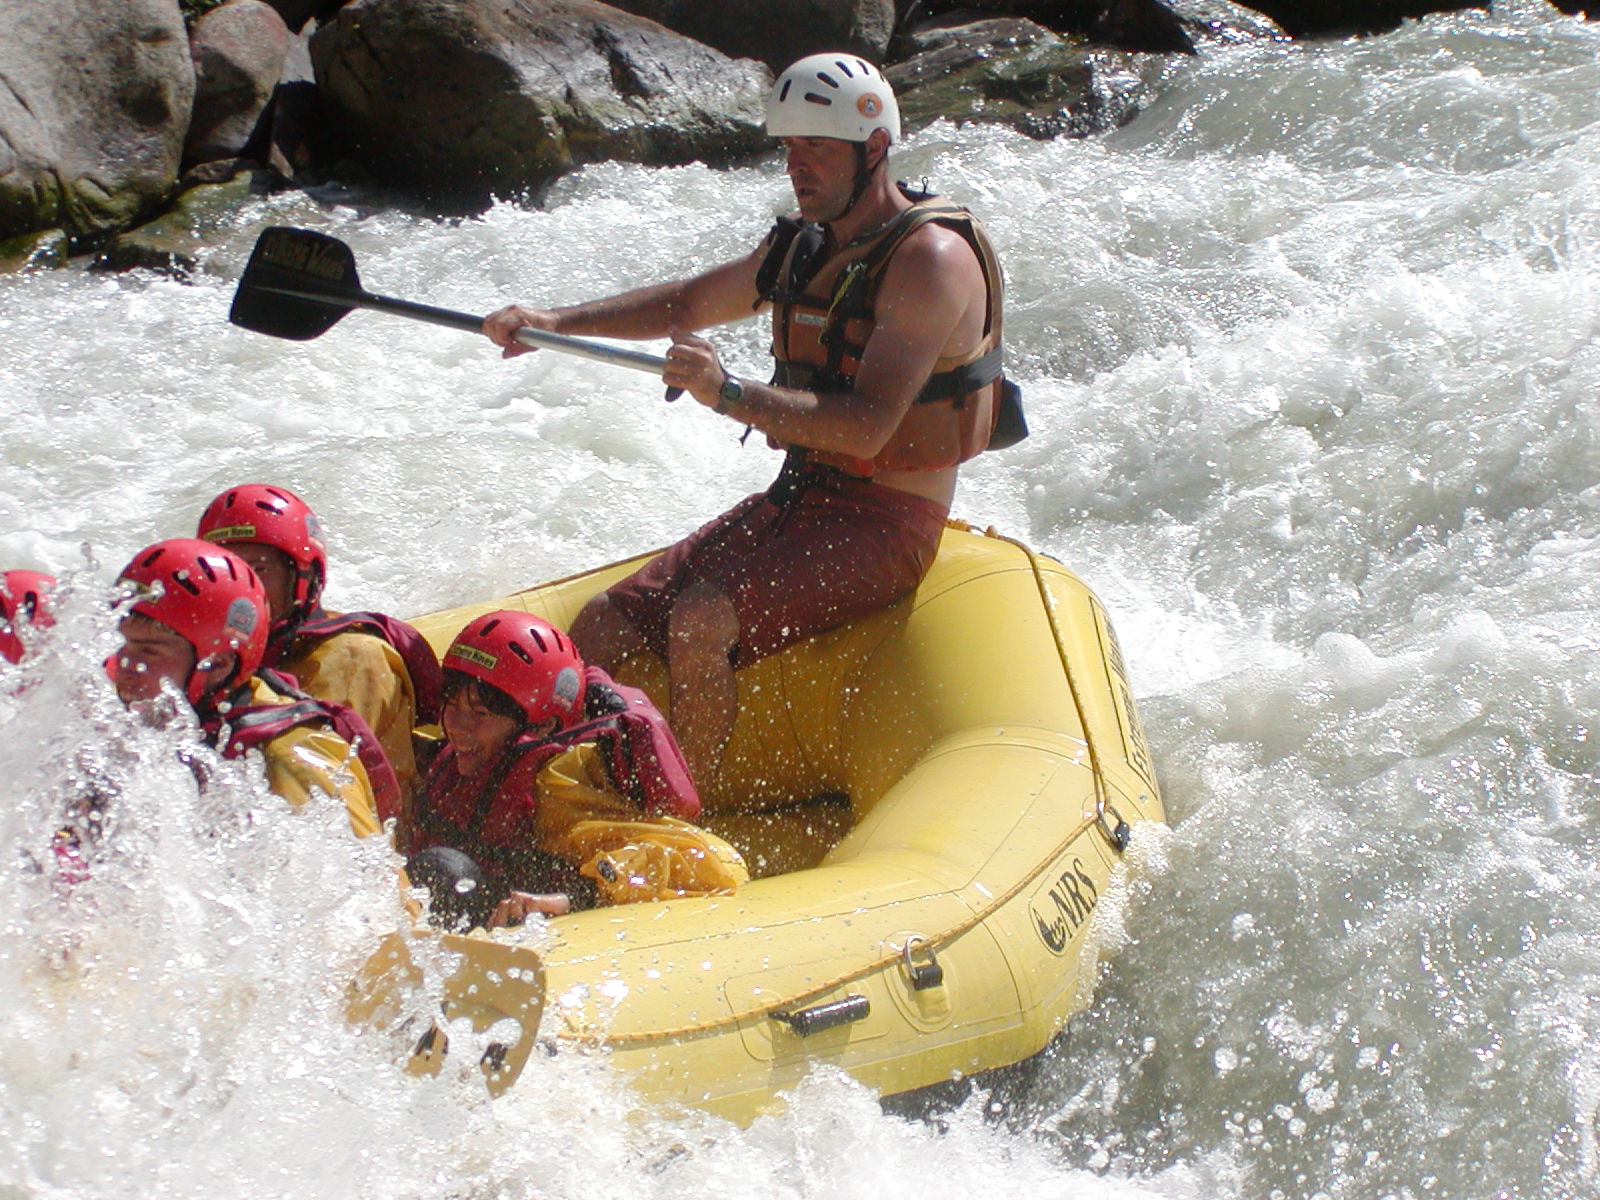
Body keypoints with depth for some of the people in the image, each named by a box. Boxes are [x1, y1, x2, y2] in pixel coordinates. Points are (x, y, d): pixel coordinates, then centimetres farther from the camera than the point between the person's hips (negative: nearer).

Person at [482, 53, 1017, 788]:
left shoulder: (930, 256, -15)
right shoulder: (806, 244, 12)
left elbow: (868, 429, -26)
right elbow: (687, 303, 26)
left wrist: (731, 395, -36)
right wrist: (553, 323, 13)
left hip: (884, 523, -9)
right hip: (797, 500, 9)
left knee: (701, 620, -30)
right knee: (605, 625, -4)